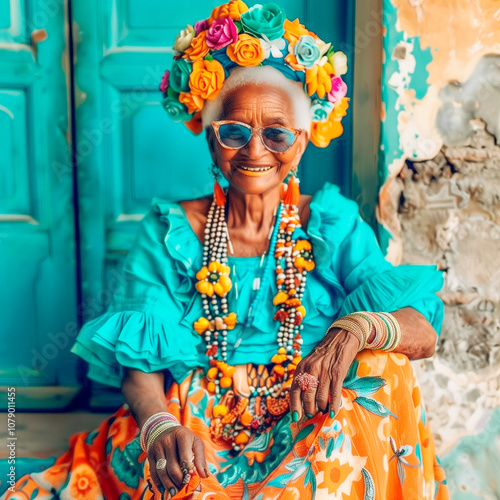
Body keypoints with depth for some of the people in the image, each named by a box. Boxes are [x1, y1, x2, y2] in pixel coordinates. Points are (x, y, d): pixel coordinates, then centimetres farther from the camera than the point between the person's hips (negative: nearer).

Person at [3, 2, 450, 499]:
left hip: (308, 431, 4)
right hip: (192, 433, -3)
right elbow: (139, 360, -1)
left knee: (383, 370, -25)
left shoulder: (334, 227, 5)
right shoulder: (169, 232, 5)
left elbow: (425, 329, -5)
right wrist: (159, 424, -24)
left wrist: (357, 327, -29)